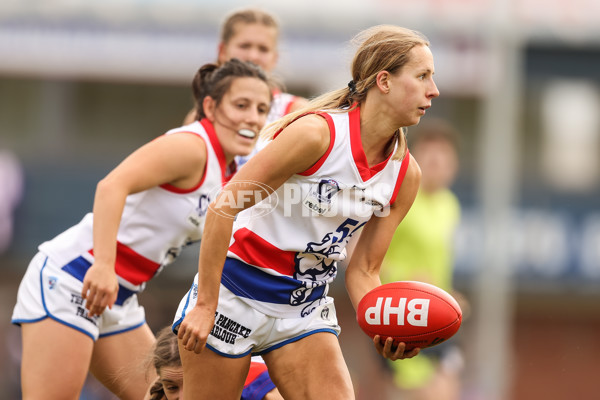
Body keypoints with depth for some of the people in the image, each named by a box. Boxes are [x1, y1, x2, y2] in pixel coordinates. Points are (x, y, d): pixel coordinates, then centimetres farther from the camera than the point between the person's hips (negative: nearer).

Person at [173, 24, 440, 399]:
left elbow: (363, 270, 3)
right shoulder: (317, 132, -21)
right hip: (236, 293, -5)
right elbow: (223, 208, -20)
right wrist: (206, 305, -20)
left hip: (306, 308, 5)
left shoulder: (406, 175, -2)